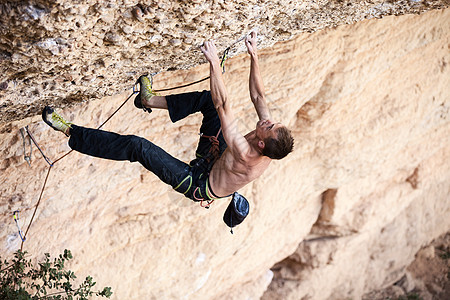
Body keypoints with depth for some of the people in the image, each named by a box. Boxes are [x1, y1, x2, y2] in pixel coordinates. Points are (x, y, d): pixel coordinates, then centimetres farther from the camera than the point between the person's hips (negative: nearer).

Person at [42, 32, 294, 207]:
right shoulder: (269, 149, -20)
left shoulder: (246, 157, -40)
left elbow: (223, 108, -47)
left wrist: (215, 64, -49)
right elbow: (258, 96, -9)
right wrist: (254, 57, -13)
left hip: (199, 185, -8)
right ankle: (151, 100, 17)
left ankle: (71, 132, -9)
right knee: (208, 98, 5)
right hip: (215, 161, 8)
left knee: (137, 146, -19)